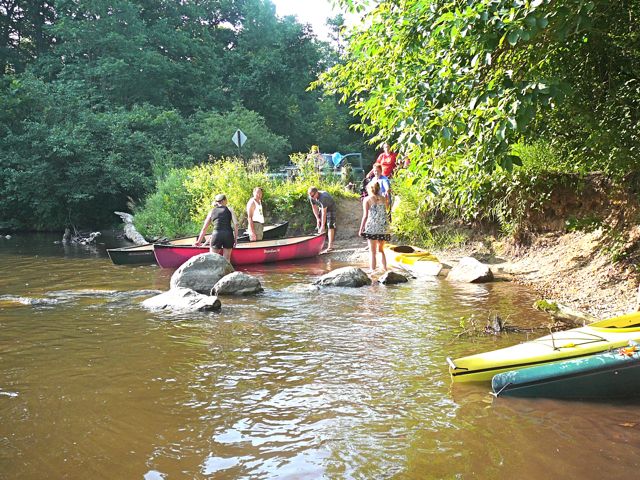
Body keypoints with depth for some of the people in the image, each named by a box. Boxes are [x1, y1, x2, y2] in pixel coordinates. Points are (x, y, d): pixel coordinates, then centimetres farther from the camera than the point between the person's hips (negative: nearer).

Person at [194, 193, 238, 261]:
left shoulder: (212, 212, 17)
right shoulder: (229, 210, 11)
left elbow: (204, 228, 18)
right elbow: (235, 224, -1)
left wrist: (199, 241, 25)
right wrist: (235, 238, 4)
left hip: (216, 235, 1)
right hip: (228, 235, -1)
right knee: (227, 259, 9)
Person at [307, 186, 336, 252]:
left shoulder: (323, 197, -39)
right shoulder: (311, 197, -18)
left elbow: (324, 213, -37)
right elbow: (314, 207, -4)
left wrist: (323, 225, -34)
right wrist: (317, 218, -9)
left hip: (330, 208, -7)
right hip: (322, 208, 7)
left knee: (330, 226, -18)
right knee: (319, 225, 4)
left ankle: (330, 246, -23)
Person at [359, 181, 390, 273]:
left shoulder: (367, 199, -1)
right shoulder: (383, 199, 9)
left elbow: (365, 216, -5)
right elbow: (385, 213, 11)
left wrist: (361, 229, -1)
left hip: (371, 227, -3)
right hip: (383, 227, 3)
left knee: (372, 251, 4)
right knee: (381, 250, 18)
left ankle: (372, 270, 1)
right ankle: (384, 269, 16)